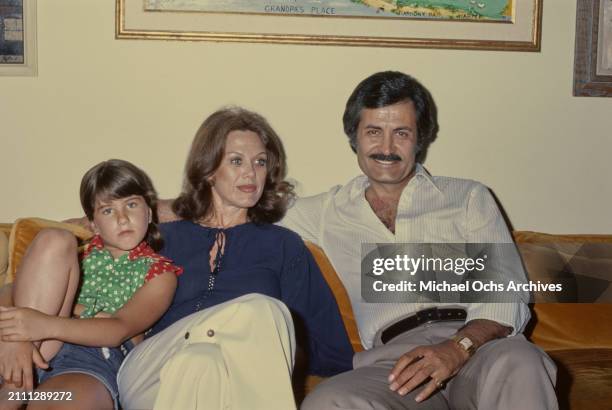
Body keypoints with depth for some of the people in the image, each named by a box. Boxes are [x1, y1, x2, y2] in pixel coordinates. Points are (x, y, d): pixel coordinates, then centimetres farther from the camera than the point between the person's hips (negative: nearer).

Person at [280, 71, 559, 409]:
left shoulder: (469, 197, 18)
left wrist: (457, 348, -14)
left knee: (517, 362, -38)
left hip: (478, 346, -3)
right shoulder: (319, 213, 24)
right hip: (392, 357, 3)